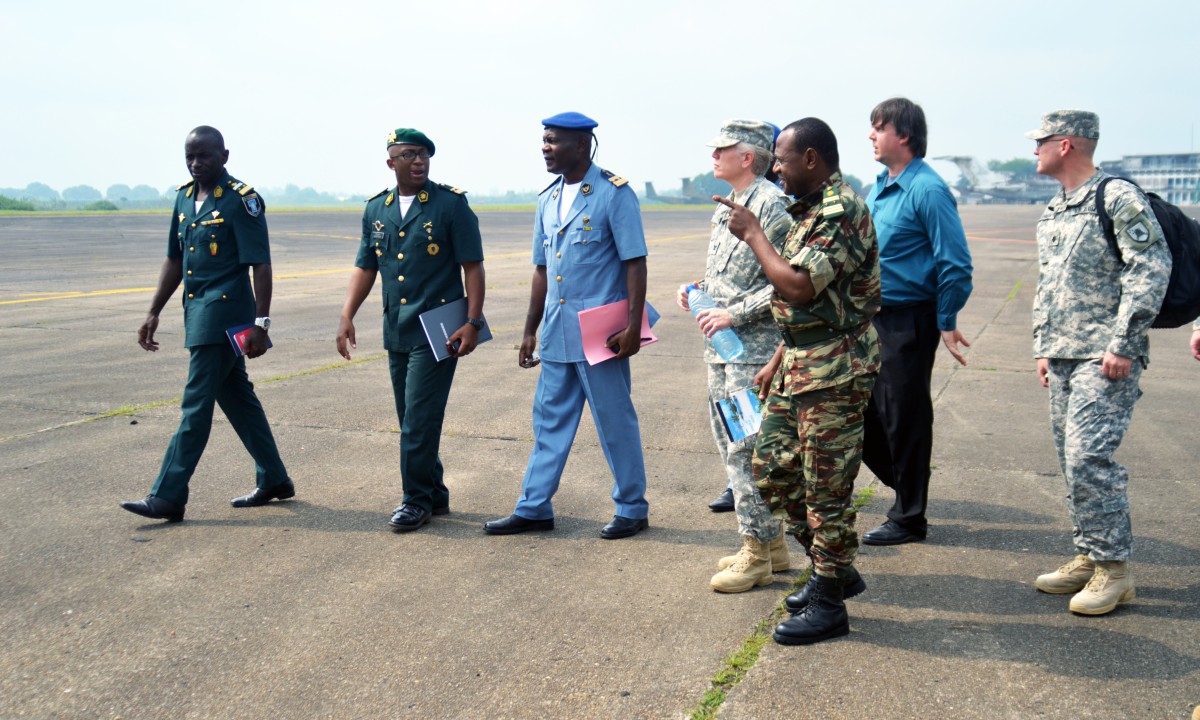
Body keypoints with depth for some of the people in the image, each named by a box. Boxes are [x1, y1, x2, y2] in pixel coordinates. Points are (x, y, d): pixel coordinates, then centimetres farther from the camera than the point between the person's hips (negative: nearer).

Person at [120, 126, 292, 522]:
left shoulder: (241, 200, -11)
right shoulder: (184, 197, 12)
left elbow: (260, 265, -14)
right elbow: (175, 260, 19)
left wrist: (260, 321, -19)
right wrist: (154, 313, 17)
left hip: (224, 312, -8)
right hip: (198, 311, 8)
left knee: (196, 404, -7)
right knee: (237, 397, 14)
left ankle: (168, 497, -4)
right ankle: (273, 480, 24)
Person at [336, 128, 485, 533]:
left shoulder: (451, 204, -5)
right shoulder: (375, 210, 9)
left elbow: (472, 266, -6)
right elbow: (365, 267, 15)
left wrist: (473, 322, -13)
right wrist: (347, 317, 4)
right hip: (396, 330, 6)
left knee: (420, 419, -7)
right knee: (410, 419, 12)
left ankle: (417, 500, 5)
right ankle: (435, 495, 24)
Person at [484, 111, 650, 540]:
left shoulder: (614, 193, -8)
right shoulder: (548, 199, 12)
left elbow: (635, 262, -10)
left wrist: (633, 326, -16)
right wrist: (530, 331, 16)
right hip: (556, 332, 7)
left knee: (615, 421, 3)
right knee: (550, 421, 11)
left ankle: (632, 509, 15)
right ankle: (534, 508, 19)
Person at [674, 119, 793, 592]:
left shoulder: (771, 205, -13)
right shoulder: (725, 208, 16)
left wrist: (734, 313, -20)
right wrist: (695, 290, 9)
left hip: (754, 346, -10)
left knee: (745, 448, -8)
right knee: (730, 442, 13)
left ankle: (757, 555, 2)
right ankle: (770, 544, 23)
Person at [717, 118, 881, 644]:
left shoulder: (841, 211, -17)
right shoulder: (810, 210, 15)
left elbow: (799, 287, -27)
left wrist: (752, 234, -16)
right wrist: (778, 361, 19)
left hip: (834, 370, -10)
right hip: (799, 364, 11)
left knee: (826, 486, -2)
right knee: (774, 467, 14)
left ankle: (829, 603, 10)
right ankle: (834, 569, 27)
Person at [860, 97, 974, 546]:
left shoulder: (927, 190, -16)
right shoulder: (880, 186, 11)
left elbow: (955, 264, -17)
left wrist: (947, 323, -15)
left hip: (909, 320, -9)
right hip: (873, 317, 9)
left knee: (904, 419, 0)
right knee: (864, 411, 13)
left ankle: (909, 518, 13)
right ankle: (904, 486, 32)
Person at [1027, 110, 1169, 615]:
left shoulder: (1118, 199, -10)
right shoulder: (1053, 211, 17)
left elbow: (1151, 271, -16)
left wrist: (1122, 345, -19)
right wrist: (1042, 347, 20)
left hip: (1105, 358, -9)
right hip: (1062, 357, 9)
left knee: (1088, 458, -14)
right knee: (1072, 460, 10)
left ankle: (1114, 568, -4)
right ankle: (1088, 557, 20)